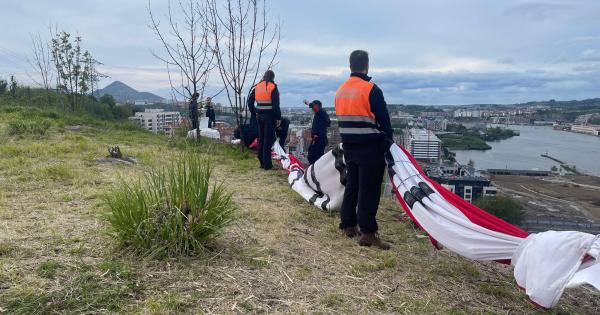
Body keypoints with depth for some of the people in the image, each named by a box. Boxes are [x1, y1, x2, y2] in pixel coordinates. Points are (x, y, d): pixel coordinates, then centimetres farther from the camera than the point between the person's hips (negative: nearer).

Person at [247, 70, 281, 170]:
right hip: (270, 116, -6)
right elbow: (276, 105, -15)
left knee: (261, 139, 14)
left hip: (259, 116, 6)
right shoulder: (273, 87, -9)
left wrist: (254, 113, 16)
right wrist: (278, 118, -9)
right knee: (268, 140, -1)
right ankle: (267, 164, 2)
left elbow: (249, 102, 9)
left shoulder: (257, 86, 8)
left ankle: (262, 162, 21)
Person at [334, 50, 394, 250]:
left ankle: (348, 225, 24)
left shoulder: (340, 91, 9)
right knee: (369, 189, -3)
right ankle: (367, 233, -1)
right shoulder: (371, 89, -13)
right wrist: (389, 141, 2)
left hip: (349, 147, 7)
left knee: (351, 185, 16)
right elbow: (384, 120, -10)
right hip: (370, 148, -7)